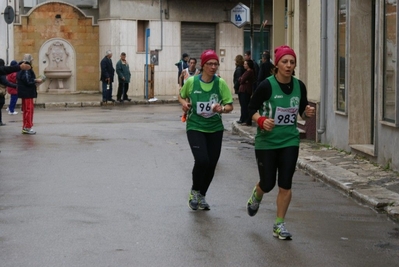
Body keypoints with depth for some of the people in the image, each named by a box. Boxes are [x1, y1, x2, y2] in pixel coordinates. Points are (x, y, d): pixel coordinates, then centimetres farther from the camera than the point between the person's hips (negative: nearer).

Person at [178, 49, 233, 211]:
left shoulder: (220, 83, -5)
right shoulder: (191, 81, -6)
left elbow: (230, 106, -2)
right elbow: (181, 96, 13)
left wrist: (222, 109, -24)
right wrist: (184, 103, -8)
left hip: (215, 129, 2)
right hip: (195, 127, -2)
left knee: (211, 165, 7)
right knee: (202, 160, -20)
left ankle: (201, 196, 32)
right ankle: (194, 191, 8)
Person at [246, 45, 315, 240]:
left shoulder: (299, 86, -1)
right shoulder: (267, 86, -14)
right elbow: (251, 109, -7)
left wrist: (307, 113, -10)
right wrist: (261, 120, -26)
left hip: (290, 141, 3)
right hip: (266, 141, -3)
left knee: (285, 184, -2)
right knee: (267, 184, 4)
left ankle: (279, 225, 11)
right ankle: (256, 196, 41)